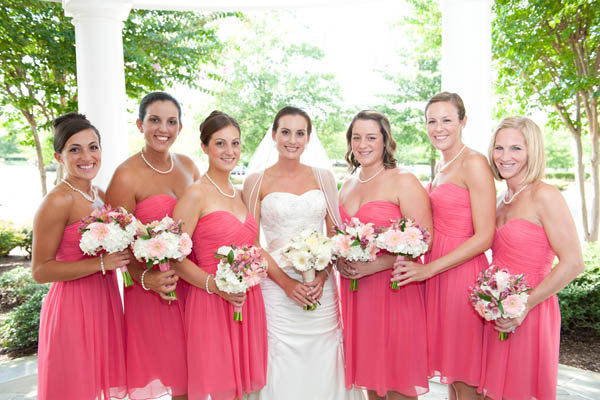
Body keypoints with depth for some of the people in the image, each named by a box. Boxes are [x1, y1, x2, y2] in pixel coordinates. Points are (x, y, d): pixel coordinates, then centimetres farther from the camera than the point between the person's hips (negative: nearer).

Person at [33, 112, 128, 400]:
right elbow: (40, 271, -17)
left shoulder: (100, 194, 7)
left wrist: (125, 254, 1)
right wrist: (102, 263, -22)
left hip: (105, 301, 7)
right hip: (73, 306, -7)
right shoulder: (57, 202, -16)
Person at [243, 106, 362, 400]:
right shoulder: (256, 182, 1)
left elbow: (335, 234, 7)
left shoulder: (323, 178, 8)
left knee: (323, 366, 8)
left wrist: (323, 276, -8)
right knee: (282, 368, 3)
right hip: (277, 286, -2)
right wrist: (286, 281, -11)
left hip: (321, 287, 2)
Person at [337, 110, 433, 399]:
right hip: (356, 293, 6)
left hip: (395, 289, -6)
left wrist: (375, 265, -20)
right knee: (370, 376, 16)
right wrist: (340, 261, 0)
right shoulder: (347, 186, 13)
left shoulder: (403, 182, -7)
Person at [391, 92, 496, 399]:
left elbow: (484, 237, -16)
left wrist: (428, 269, -18)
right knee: (449, 371, 18)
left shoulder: (473, 163, -11)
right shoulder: (441, 168, 14)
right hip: (434, 273, 8)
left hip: (463, 274, -8)